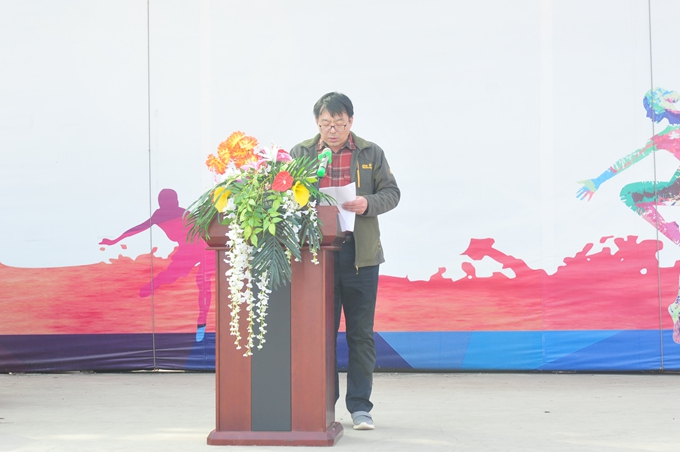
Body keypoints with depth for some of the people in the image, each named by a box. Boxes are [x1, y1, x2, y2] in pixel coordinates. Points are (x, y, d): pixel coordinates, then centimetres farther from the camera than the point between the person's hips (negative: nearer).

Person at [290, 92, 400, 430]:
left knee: (361, 333, 3)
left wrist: (368, 204, -13)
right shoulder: (300, 153, 9)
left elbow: (391, 193, 7)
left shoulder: (371, 153, 8)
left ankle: (360, 406, 10)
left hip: (360, 254, 0)